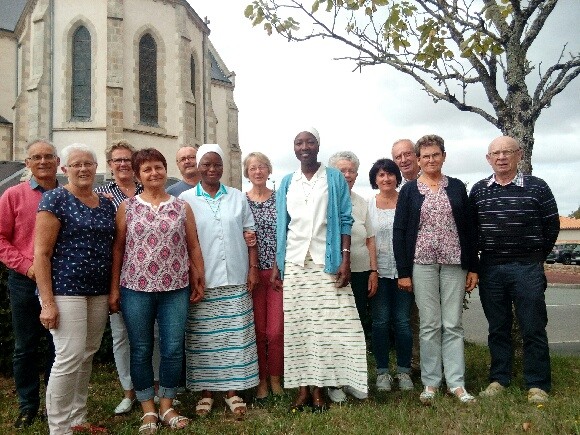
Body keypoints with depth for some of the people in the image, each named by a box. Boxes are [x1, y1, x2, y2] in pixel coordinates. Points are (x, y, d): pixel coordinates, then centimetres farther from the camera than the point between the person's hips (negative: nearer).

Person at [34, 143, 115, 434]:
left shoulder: (106, 205, 12)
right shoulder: (55, 199, -6)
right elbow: (41, 253, -10)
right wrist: (47, 301, -16)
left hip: (99, 292, 6)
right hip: (65, 290, -6)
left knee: (87, 356, 12)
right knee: (70, 357, -8)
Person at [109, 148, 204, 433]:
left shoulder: (182, 207, 6)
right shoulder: (126, 207, 3)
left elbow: (193, 247, 8)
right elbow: (117, 249, 3)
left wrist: (198, 281, 4)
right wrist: (114, 289, 0)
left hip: (175, 289, 1)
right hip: (136, 288, 0)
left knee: (173, 349, 5)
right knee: (141, 350, 7)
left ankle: (167, 406, 24)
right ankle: (148, 410, 23)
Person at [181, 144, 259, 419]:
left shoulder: (238, 197, 8)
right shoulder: (185, 199, 2)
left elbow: (249, 236, 9)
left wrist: (254, 268, 2)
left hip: (235, 280, 2)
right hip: (201, 281, -1)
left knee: (235, 335, 5)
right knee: (203, 338, 5)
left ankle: (232, 391, 17)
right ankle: (205, 391, 19)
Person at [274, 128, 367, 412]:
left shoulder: (335, 178, 5)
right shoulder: (287, 183, 13)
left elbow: (345, 221, 0)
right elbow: (281, 226, 12)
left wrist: (345, 260, -10)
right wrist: (276, 265, 6)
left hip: (326, 262, -2)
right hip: (294, 263, 3)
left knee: (326, 324, -3)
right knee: (297, 325, 2)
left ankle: (318, 388, 7)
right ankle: (302, 388, 10)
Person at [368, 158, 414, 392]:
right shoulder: (367, 204, 5)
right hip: (378, 270, 0)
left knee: (403, 321, 3)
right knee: (380, 321, 4)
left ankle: (404, 371, 17)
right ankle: (382, 371, 16)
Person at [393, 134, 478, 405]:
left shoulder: (457, 187, 9)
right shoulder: (409, 190, 4)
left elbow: (469, 228, 9)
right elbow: (399, 231, 1)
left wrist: (473, 267, 4)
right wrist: (403, 272, -5)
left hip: (454, 263, 1)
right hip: (422, 263, -1)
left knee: (453, 325, 4)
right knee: (429, 325, 2)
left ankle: (456, 383, 12)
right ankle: (430, 383, 12)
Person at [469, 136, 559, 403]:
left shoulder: (537, 187, -1)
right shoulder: (478, 191, 6)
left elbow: (551, 225, 5)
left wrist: (536, 257, 8)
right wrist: (478, 258, 7)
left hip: (527, 268, -2)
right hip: (490, 269, 3)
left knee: (533, 328, 2)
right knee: (497, 328, 11)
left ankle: (537, 385, 14)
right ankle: (499, 379, 23)